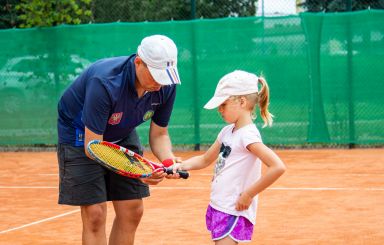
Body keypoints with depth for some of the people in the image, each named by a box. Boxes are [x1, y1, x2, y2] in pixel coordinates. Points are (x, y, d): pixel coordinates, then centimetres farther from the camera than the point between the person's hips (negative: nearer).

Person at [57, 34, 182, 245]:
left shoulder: (166, 86, -20)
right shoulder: (104, 83, -38)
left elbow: (158, 135, -6)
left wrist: (168, 159, -28)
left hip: (123, 136, 6)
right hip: (81, 136, -6)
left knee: (132, 212, 2)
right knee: (95, 215, -13)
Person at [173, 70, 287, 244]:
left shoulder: (247, 135, -17)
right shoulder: (227, 132, 10)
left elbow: (278, 167, -28)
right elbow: (205, 160, 23)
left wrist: (248, 195, -22)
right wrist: (182, 166, 4)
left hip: (234, 213, -9)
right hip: (218, 208, 9)